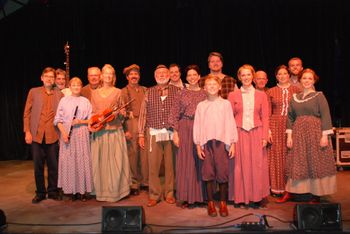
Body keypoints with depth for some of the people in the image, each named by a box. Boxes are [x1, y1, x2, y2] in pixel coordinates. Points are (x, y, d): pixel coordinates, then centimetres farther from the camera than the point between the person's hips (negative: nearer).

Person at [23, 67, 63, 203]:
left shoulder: (59, 94, 7)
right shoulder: (33, 92, 7)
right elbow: (27, 113, 5)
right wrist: (27, 131, -3)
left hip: (53, 135, 0)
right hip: (36, 135, 0)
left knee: (53, 165, 6)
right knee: (38, 166, 7)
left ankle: (53, 191, 21)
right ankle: (40, 193, 21)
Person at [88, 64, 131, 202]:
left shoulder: (118, 92, 7)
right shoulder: (95, 93, 13)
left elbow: (123, 112, 8)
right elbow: (93, 112, 14)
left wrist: (118, 113, -12)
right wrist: (91, 123, -4)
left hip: (115, 131, -2)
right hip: (99, 132, 2)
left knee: (115, 161, -2)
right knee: (99, 162, 3)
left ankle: (115, 191, 9)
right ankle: (101, 191, 15)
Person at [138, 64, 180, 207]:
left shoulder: (176, 91, 5)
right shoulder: (149, 92, 8)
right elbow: (143, 114, 7)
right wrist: (141, 134, 3)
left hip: (172, 133, 0)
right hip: (153, 133, 1)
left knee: (170, 165, 6)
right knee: (153, 166, 2)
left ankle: (169, 194, 20)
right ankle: (154, 195, 15)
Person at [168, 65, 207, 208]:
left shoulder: (204, 93, 7)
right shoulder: (182, 93, 5)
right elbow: (175, 114, 3)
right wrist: (175, 132, -4)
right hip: (185, 128, 0)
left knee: (199, 162, 4)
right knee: (185, 162, 3)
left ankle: (199, 196, 17)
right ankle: (187, 197, 13)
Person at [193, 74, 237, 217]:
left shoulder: (225, 104, 7)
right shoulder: (201, 106, 9)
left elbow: (231, 123, 6)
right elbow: (197, 126, 8)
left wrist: (232, 144, 2)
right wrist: (198, 145, 3)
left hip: (222, 141, -1)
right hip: (206, 142, 1)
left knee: (223, 173, 0)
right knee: (208, 173, 3)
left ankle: (223, 203, 13)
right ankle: (210, 203, 14)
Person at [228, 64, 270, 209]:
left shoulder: (261, 95, 8)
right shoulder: (233, 95, 6)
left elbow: (265, 117, 5)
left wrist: (264, 136, -4)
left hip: (256, 134, 1)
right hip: (239, 134, -1)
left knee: (257, 165, 2)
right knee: (240, 165, 2)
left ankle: (256, 197, 14)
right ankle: (240, 198, 12)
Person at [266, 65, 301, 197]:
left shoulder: (296, 90, 7)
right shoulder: (271, 92, 6)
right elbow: (267, 113, 4)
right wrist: (267, 129, -4)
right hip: (276, 126, 0)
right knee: (276, 156, 2)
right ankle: (276, 187, 11)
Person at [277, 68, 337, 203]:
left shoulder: (319, 96, -1)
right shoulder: (294, 97, 10)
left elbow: (325, 116, -7)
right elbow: (290, 117, 9)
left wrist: (325, 135, -14)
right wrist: (289, 135, 2)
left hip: (315, 133, -3)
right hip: (298, 134, 4)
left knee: (316, 163, 2)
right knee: (296, 163, 7)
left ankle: (316, 194, 13)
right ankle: (289, 192, 13)